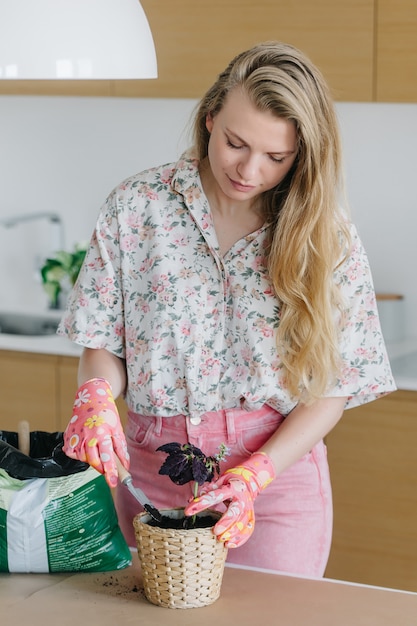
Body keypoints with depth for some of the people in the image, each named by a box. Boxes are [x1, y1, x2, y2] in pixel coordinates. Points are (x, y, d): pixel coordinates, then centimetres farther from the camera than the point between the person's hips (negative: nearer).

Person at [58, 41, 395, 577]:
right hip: (149, 469, 1)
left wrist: (254, 476, -17)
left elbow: (331, 388, -4)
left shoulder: (326, 236, -4)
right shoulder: (136, 206, -2)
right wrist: (97, 395, -18)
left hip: (279, 472, -1)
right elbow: (104, 340, 4)